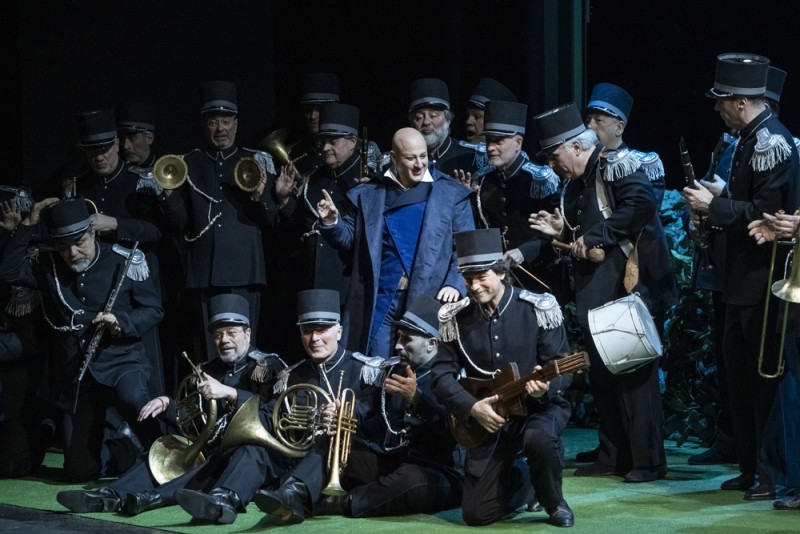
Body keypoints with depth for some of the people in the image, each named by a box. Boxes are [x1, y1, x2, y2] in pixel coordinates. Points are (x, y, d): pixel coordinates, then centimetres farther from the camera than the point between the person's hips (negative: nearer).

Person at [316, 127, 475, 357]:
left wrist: (455, 284, -14)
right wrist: (332, 221, -6)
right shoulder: (369, 194, 11)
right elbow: (349, 239, 15)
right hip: (381, 301, 2)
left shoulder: (451, 194, 4)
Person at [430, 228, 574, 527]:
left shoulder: (538, 308, -11)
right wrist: (472, 407, -19)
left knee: (540, 438, -41)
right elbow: (442, 375, -3)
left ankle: (554, 502, -7)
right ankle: (522, 483, 29)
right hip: (488, 417, 3)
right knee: (477, 513, -7)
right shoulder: (455, 318, -4)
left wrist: (547, 386, -34)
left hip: (539, 407, -3)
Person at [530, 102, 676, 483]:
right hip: (594, 297, 9)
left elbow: (642, 203, -26)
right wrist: (563, 232, 5)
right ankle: (613, 456, 19)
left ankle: (648, 461, 0)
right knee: (601, 375, 11)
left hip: (629, 291, -9)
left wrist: (596, 235, -23)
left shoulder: (616, 167, -9)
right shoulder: (574, 187, 17)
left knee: (634, 373, -6)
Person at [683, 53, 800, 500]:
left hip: (763, 282, -10)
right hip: (744, 280, 10)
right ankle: (751, 468, 23)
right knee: (740, 376, 15)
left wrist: (714, 206, -16)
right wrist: (713, 207, 7)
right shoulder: (752, 139, 13)